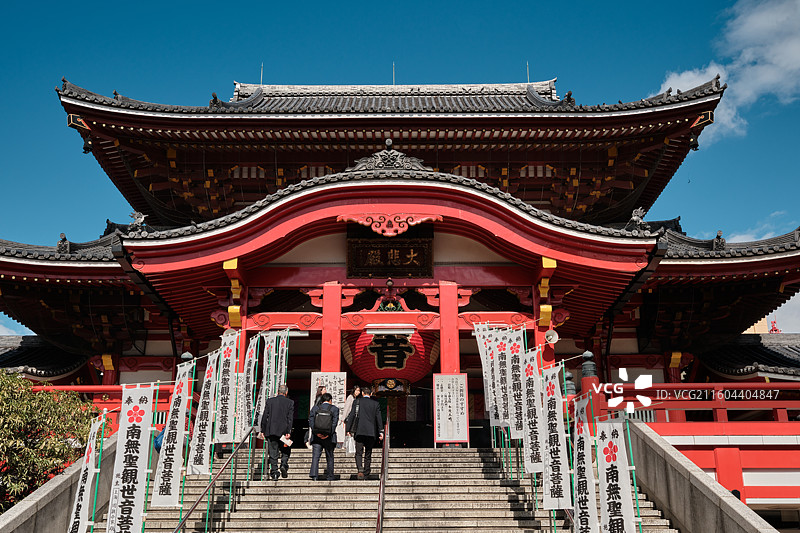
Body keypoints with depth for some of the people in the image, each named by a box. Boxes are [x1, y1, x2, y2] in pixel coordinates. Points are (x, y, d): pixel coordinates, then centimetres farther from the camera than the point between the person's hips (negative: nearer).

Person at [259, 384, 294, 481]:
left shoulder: (270, 401, 4)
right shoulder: (290, 403, 1)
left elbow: (264, 416, 3)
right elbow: (290, 418, -5)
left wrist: (263, 430, 9)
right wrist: (288, 432, -7)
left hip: (271, 431, 1)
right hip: (283, 431, -1)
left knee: (273, 453, 4)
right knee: (285, 450, 16)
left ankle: (274, 472, 0)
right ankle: (284, 465, -6)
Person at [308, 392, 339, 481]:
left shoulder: (315, 408, 9)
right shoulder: (334, 409, 4)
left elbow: (311, 421, -3)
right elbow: (334, 422, -7)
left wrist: (316, 432, -9)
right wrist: (329, 434, -11)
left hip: (317, 436, 1)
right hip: (329, 437, -1)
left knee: (315, 456, -2)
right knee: (330, 457, 11)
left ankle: (313, 474, -18)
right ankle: (329, 477, 15)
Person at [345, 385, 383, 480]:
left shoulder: (357, 402, 3)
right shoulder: (375, 404, 5)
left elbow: (352, 416, 0)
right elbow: (379, 418, 3)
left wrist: (348, 429, 5)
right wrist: (380, 432, 5)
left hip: (359, 431, -1)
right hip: (371, 432, 1)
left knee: (359, 453, 0)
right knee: (368, 454, 11)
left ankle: (360, 469, -23)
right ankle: (366, 474, 13)